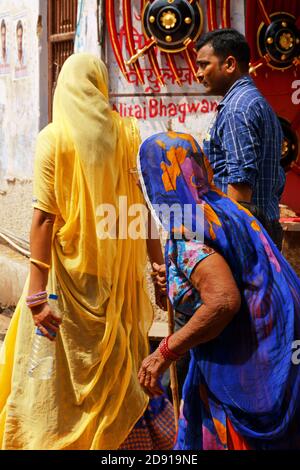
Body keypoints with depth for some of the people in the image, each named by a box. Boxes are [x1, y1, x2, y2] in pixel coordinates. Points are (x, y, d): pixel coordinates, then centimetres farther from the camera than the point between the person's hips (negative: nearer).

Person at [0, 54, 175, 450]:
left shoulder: (54, 137, -9)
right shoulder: (129, 133, 0)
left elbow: (44, 216, -14)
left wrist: (36, 294, -15)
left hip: (69, 273, -3)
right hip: (119, 277, 4)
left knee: (58, 373, 8)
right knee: (119, 365, 19)